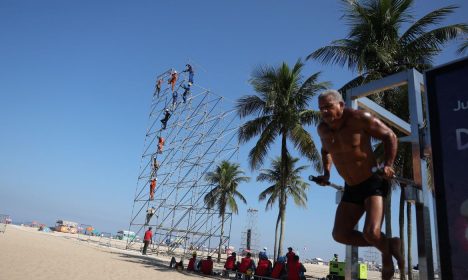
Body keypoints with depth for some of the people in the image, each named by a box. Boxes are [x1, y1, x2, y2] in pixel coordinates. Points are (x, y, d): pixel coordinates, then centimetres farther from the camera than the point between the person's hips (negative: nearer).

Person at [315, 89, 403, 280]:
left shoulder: (360, 119, -18)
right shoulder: (322, 129, -1)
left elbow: (390, 136, -8)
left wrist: (388, 165, -18)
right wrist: (326, 173, 8)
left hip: (373, 183, -6)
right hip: (351, 188, 7)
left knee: (371, 233, -23)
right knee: (340, 234, 3)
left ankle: (387, 251, 16)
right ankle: (387, 245, 23)